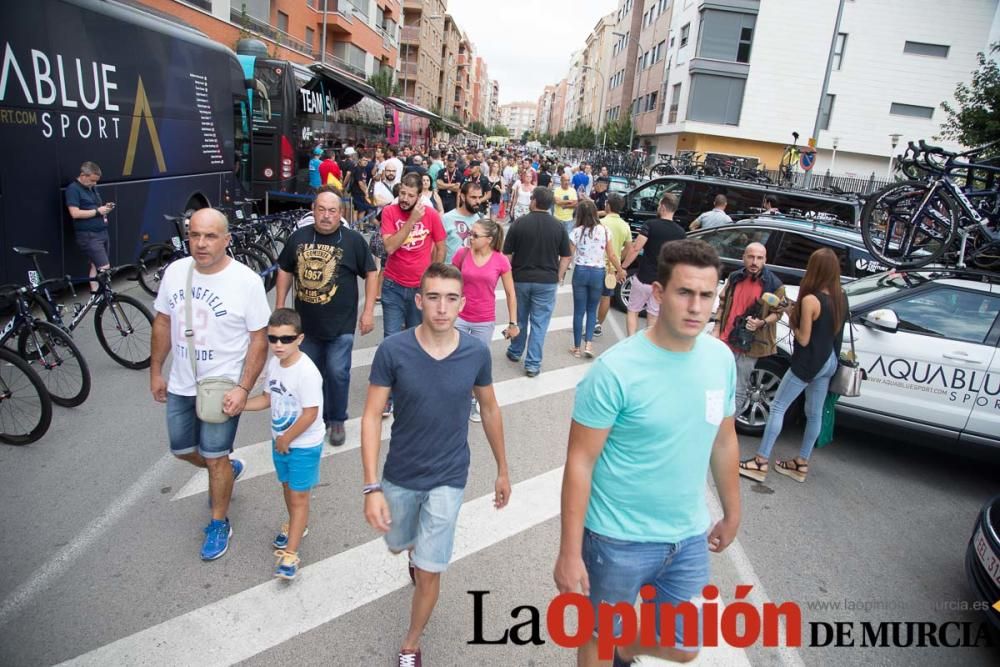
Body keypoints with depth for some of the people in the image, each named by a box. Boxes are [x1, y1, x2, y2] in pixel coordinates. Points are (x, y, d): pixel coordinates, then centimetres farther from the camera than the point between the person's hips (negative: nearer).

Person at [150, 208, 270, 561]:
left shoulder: (247, 281, -19)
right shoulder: (175, 271, -5)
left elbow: (259, 340, -14)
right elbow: (162, 322, 8)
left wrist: (243, 389, -20)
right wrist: (156, 371, 10)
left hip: (223, 387, -5)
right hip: (180, 385, 5)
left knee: (215, 458, 4)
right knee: (182, 449, 19)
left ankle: (219, 523, 28)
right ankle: (228, 468, 50)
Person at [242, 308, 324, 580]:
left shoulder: (306, 372, -29)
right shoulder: (274, 364, -3)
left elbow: (311, 414, -26)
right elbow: (268, 397, 10)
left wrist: (286, 439, -16)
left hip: (304, 445, -8)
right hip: (280, 440, 8)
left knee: (299, 495, 2)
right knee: (287, 486, 25)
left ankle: (289, 553, 9)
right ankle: (296, 525, 49)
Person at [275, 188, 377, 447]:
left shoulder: (353, 240, -8)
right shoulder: (298, 237, 1)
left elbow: (371, 273, -2)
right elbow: (285, 271, 12)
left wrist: (368, 312, -6)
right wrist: (279, 307, 8)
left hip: (341, 324, -4)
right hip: (306, 323, 4)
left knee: (337, 372, -2)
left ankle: (337, 420, 19)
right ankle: (318, 418, 33)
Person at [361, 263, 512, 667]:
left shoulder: (476, 353, -14)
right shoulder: (393, 351, -19)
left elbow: (490, 410, 2)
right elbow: (371, 417, -14)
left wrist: (502, 470, 9)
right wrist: (371, 487, -20)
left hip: (448, 478, -1)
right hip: (400, 475, 1)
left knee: (429, 572, 2)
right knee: (398, 545, 25)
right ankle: (418, 551, 63)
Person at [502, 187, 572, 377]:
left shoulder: (519, 223, -7)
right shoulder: (558, 226, -4)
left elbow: (507, 253, -3)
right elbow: (566, 256, -1)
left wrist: (510, 274, 10)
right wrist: (559, 277, 8)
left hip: (521, 279, 1)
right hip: (547, 281, 0)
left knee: (519, 319, 18)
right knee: (539, 322, 5)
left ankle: (515, 352, 35)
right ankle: (533, 364, 5)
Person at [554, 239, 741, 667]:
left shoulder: (721, 358, -5)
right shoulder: (616, 370, -22)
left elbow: (724, 441, 9)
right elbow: (580, 462, -17)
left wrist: (732, 512, 17)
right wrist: (570, 553, -16)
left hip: (689, 537, 5)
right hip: (619, 539, -5)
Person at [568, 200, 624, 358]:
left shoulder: (576, 232, -8)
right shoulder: (604, 230, -3)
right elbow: (611, 255, 2)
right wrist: (620, 271, 16)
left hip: (580, 272, -1)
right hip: (598, 273, 1)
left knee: (579, 311, 10)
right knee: (592, 310, 16)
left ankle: (577, 348, 16)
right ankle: (588, 343, 2)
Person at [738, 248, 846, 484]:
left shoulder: (810, 299, -21)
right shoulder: (840, 298, 1)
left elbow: (803, 339, -17)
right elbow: (828, 328, 11)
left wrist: (791, 319, -3)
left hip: (808, 363, -8)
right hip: (829, 362, 8)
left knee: (777, 407, -1)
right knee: (814, 413, 13)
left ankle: (760, 462, -1)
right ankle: (801, 464, 24)